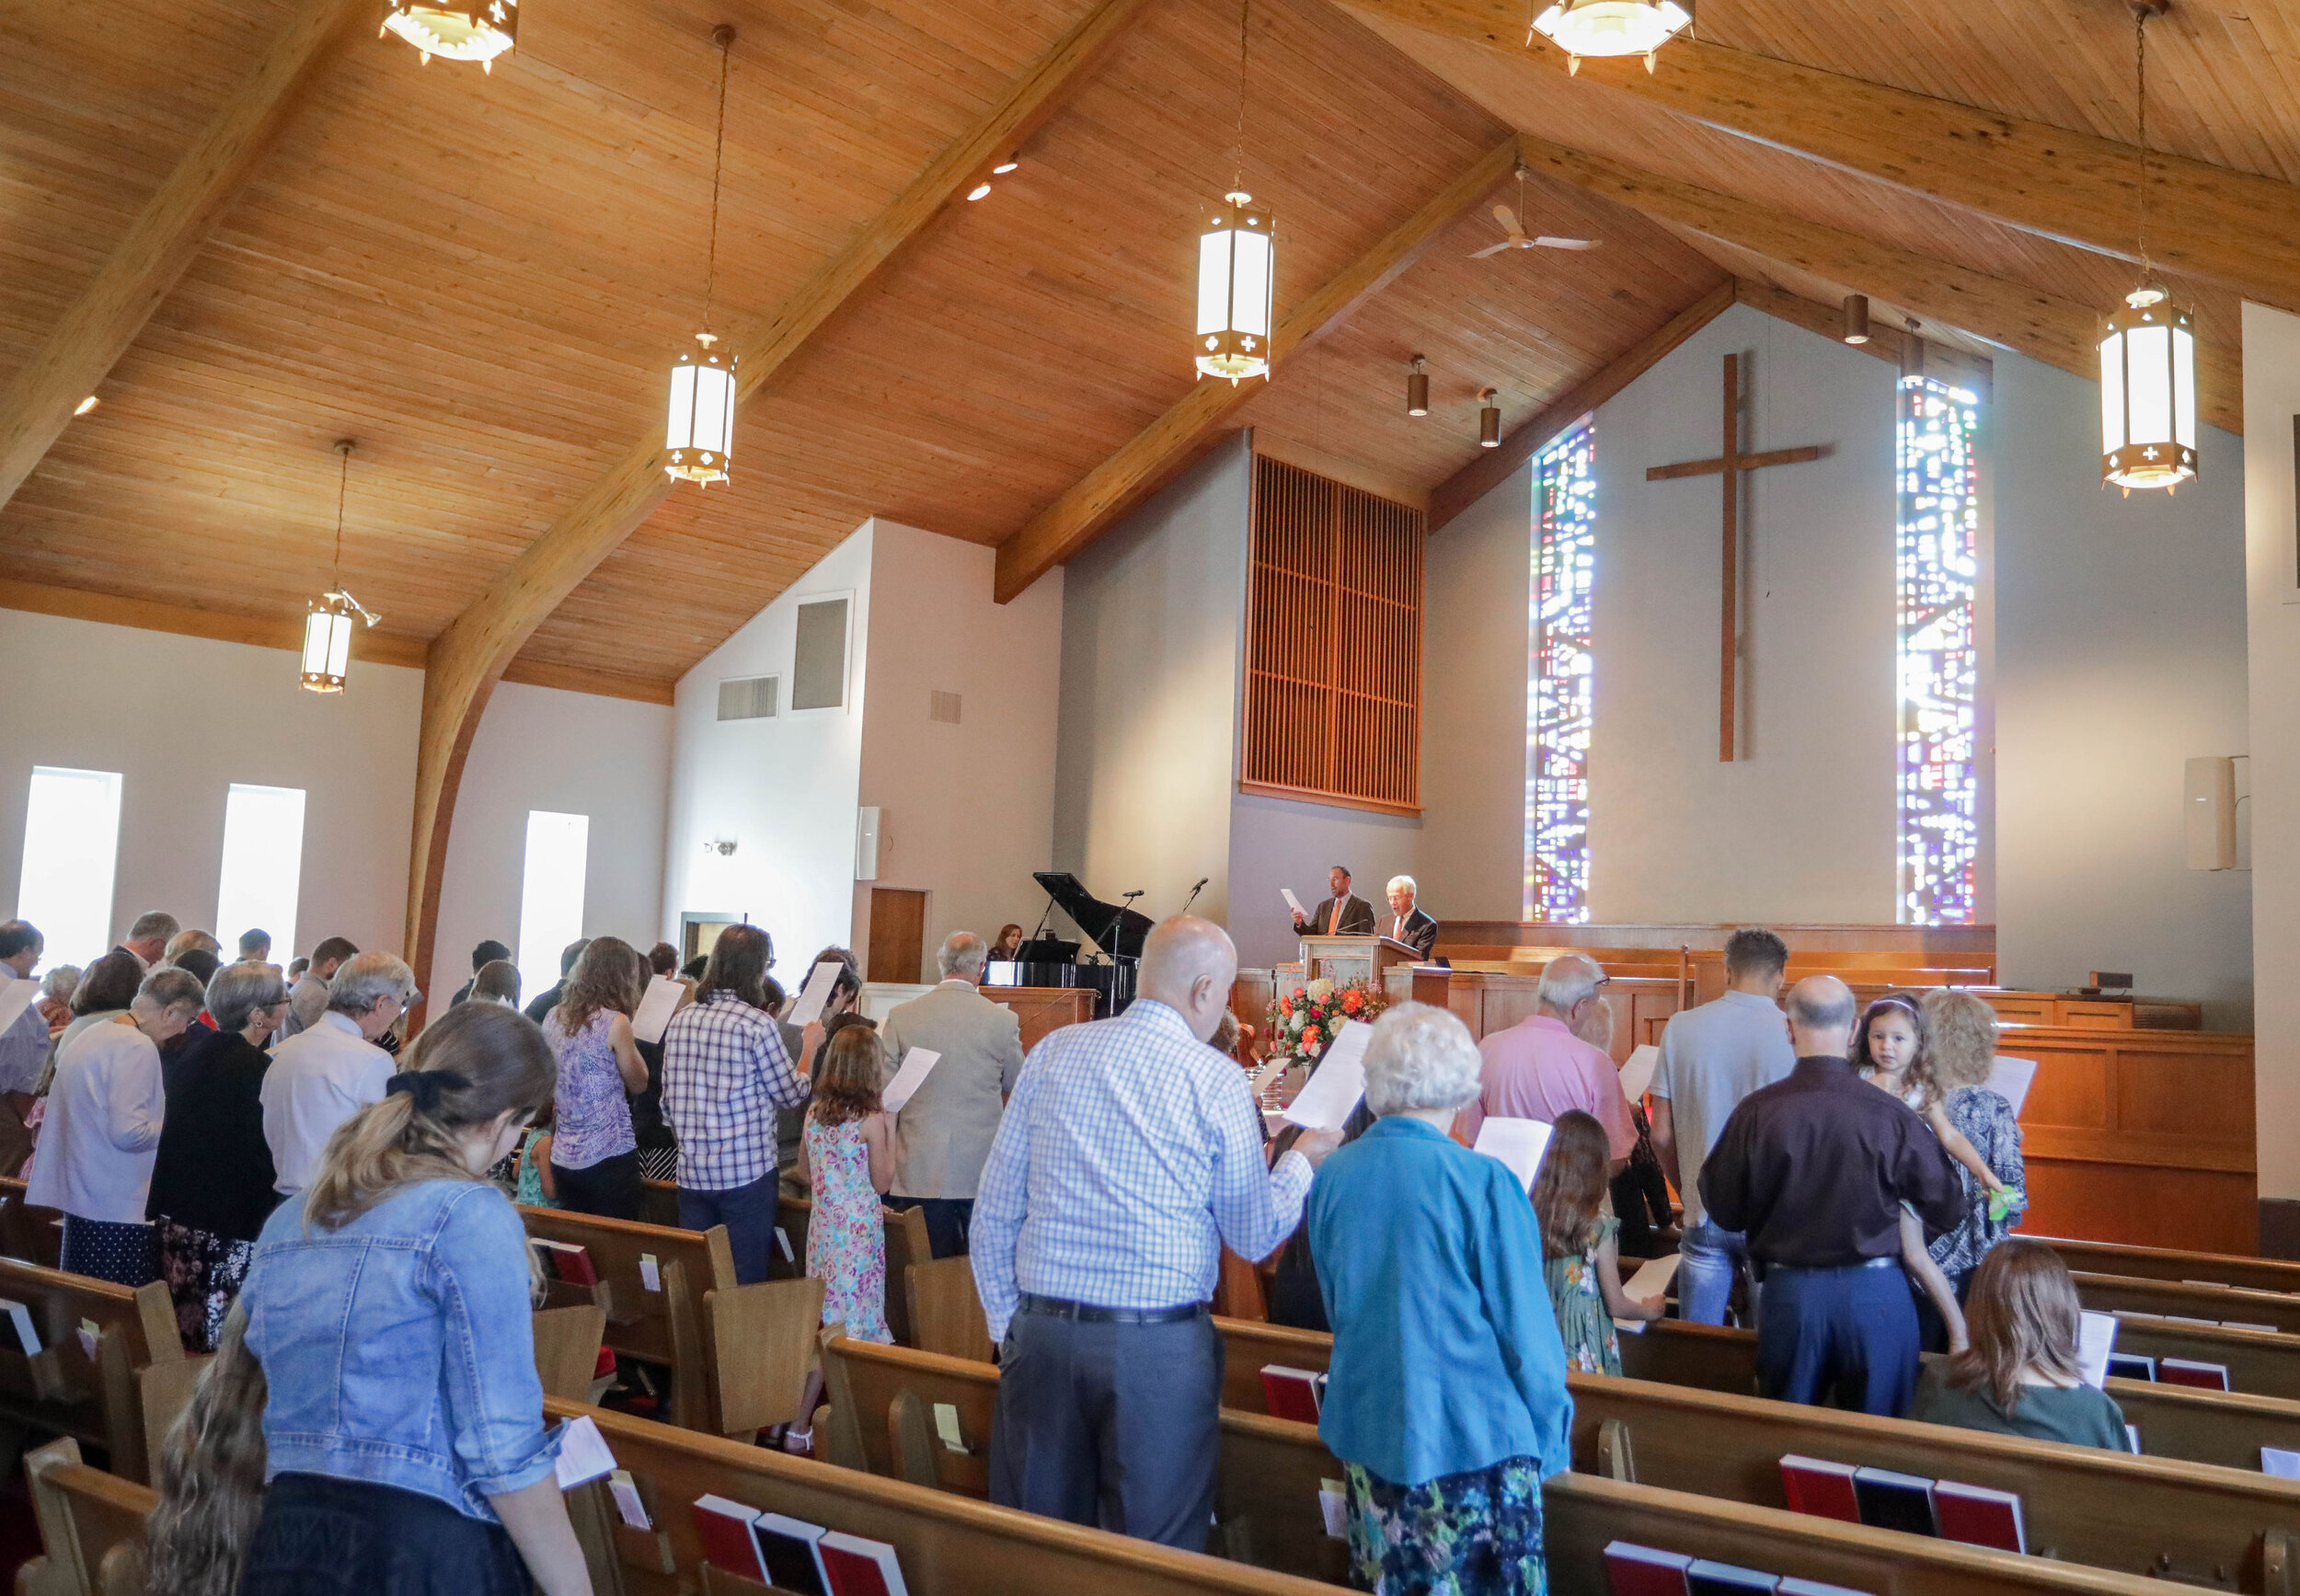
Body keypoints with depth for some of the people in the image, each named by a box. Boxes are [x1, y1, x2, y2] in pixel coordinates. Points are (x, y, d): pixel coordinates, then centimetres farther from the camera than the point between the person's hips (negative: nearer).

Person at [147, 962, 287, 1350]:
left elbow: (176, 1134, 18)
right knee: (225, 1337, -3)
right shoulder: (256, 1067, -14)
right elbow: (261, 1155, -15)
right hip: (231, 1217, -8)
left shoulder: (194, 1057, 10)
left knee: (186, 1330, 13)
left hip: (177, 1214, 8)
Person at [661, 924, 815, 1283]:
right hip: (747, 1172, -6)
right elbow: (791, 1094, -3)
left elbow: (668, 1105, 11)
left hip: (691, 1173, 6)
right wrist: (810, 1046, 12)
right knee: (745, 1281, 2)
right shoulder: (757, 1024, -13)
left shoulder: (681, 1020, 5)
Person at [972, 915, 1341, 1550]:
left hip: (1043, 1333, 4)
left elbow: (994, 1214, 5)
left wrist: (1007, 1323, 14)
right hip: (1162, 1348, -3)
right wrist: (1301, 1161, 18)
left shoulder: (1054, 1052, 3)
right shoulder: (1216, 1080, -6)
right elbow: (1254, 1236, 1)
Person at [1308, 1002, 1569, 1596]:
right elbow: (1527, 1329, -11)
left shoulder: (1330, 1178, -2)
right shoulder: (1482, 1183, -17)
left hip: (1364, 1430, 5)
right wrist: (1551, 1439, 2)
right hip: (1474, 1436, -5)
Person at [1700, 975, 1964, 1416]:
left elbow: (1723, 1209, -1)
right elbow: (1946, 1207, -2)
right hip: (1876, 1295, -1)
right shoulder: (1891, 1115, -13)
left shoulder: (1758, 1112, -11)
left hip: (1790, 1292, 1)